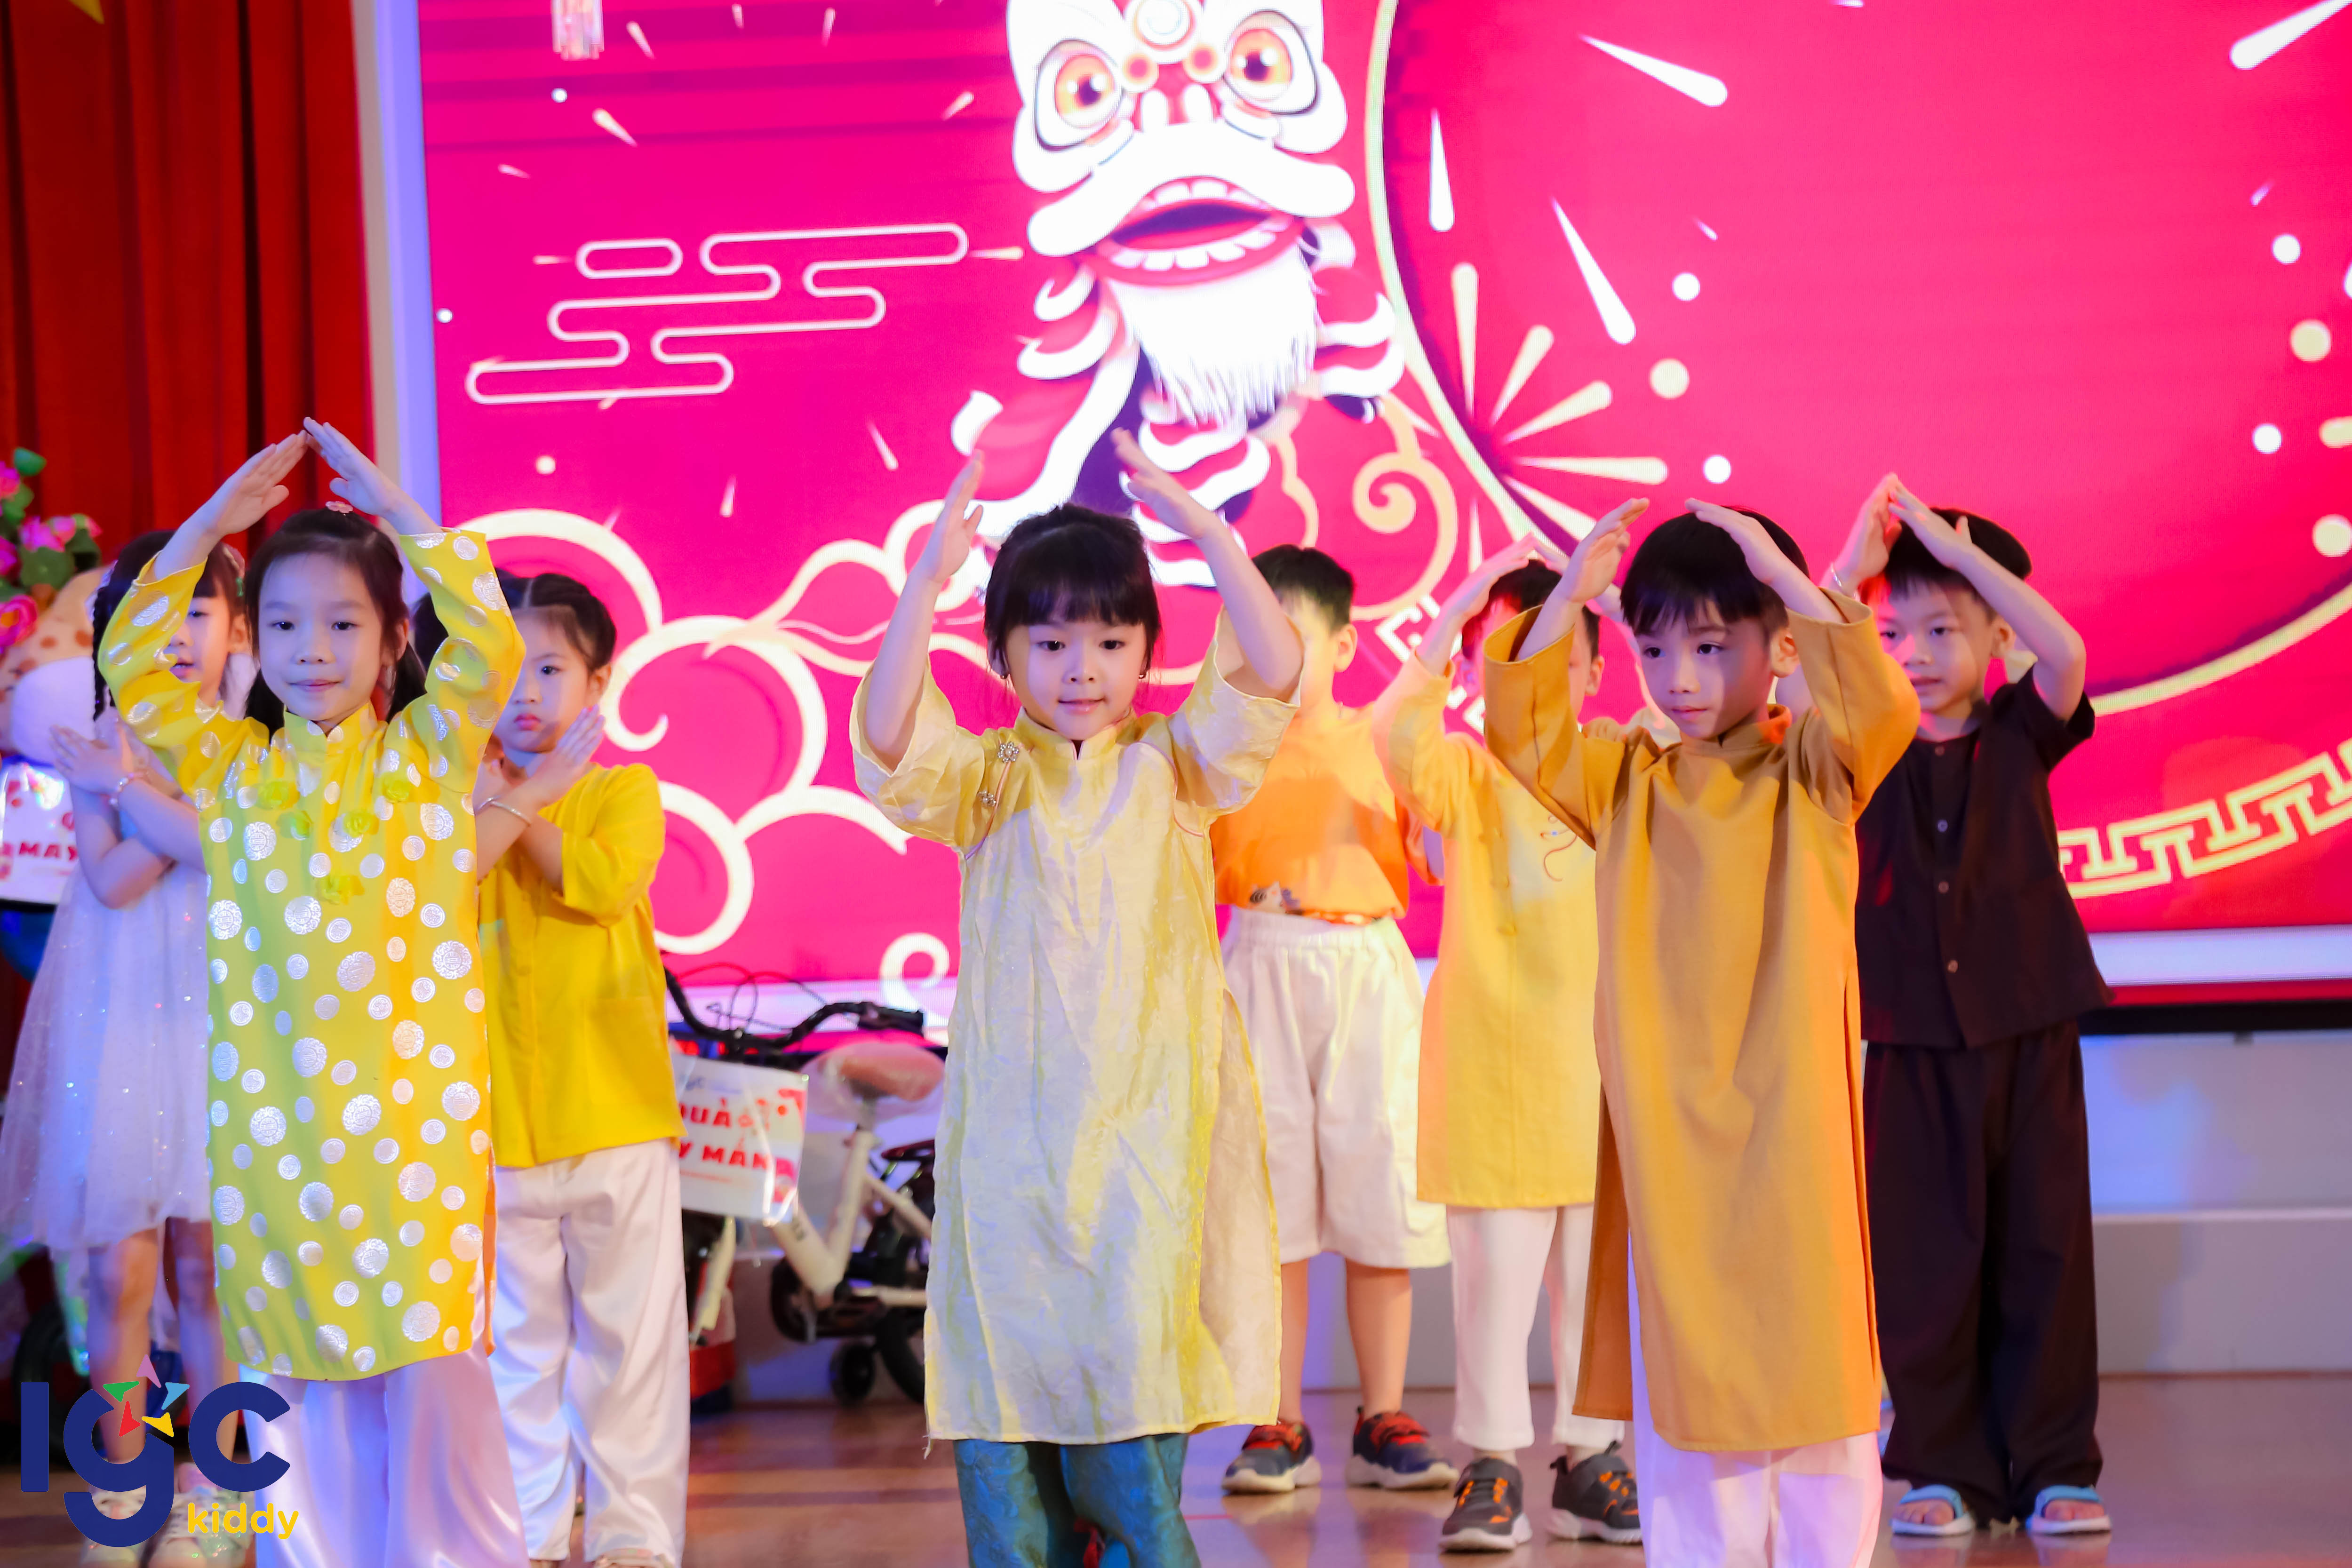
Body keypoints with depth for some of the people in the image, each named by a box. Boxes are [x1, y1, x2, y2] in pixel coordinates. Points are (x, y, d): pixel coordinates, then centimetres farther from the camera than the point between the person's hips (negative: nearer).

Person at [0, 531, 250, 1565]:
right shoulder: (99, 745, 4)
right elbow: (110, 879, -10)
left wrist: (127, 787, -12)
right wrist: (183, 794, -13)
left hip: (212, 1017, 0)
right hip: (118, 1020, 0)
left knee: (204, 1264, 3)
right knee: (119, 1269, 0)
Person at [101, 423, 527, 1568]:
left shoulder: (430, 753, 4)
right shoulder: (228, 769, 10)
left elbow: (491, 642, -10)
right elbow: (131, 667, 2)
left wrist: (392, 506, -6)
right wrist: (211, 525, 0)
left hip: (418, 1117, -2)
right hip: (274, 1124, 2)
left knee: (434, 1376, -2)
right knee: (300, 1384, 6)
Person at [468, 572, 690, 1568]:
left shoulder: (624, 789, 2)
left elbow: (606, 879, -18)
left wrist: (515, 805, -10)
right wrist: (522, 794, -15)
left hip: (615, 1107, -2)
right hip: (498, 1112, 2)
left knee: (628, 1332, 4)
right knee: (517, 1335, 11)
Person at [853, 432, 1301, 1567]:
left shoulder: (1171, 766, 7)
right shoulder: (989, 777, 6)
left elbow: (1271, 677, -10)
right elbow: (888, 740, -14)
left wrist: (1203, 529, -20)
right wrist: (925, 583, -26)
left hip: (1150, 1111, -1)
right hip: (1015, 1117, 1)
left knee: (1134, 1344, -6)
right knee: (1009, 1354, 1)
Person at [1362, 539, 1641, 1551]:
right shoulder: (1467, 775, -3)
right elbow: (1395, 746, -21)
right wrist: (1454, 616, -25)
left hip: (1601, 1068, 3)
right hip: (1493, 1072, -3)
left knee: (1595, 1279, 8)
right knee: (1495, 1277, -1)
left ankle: (1589, 1461, 18)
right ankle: (1493, 1470, 7)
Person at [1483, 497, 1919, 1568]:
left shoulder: (1808, 769, 0)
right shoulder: (1628, 779, 8)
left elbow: (1881, 709, -19)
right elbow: (1525, 734, -3)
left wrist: (1783, 574, -20)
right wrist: (1569, 595, -10)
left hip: (1786, 1109, -3)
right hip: (1661, 1114, 3)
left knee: (1805, 1347, 2)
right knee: (1678, 1363, 6)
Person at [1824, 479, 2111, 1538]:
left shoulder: (2018, 736, 2)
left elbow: (2063, 655, -17)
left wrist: (1960, 549, -17)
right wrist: (1853, 567, -15)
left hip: (2028, 1025, 0)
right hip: (1911, 1035, 0)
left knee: (2043, 1243, 3)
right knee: (1924, 1255, 1)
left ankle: (2053, 1464, 12)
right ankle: (1941, 1465, 11)